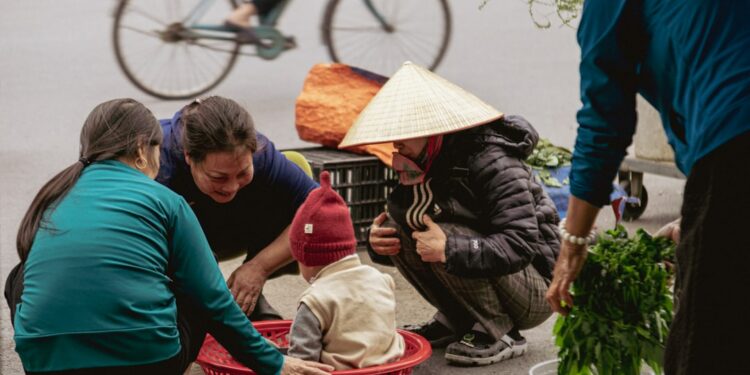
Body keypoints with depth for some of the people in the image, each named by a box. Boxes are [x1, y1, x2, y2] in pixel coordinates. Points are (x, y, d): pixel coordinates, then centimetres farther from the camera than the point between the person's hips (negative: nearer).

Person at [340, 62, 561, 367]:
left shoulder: (494, 165, -24)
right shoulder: (423, 165, 1)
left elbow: (520, 245, -33)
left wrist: (449, 250, -40)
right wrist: (379, 240, -16)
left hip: (536, 291, -8)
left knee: (447, 234, -31)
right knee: (396, 223, -7)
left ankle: (500, 336, -15)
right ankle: (455, 322, 3)